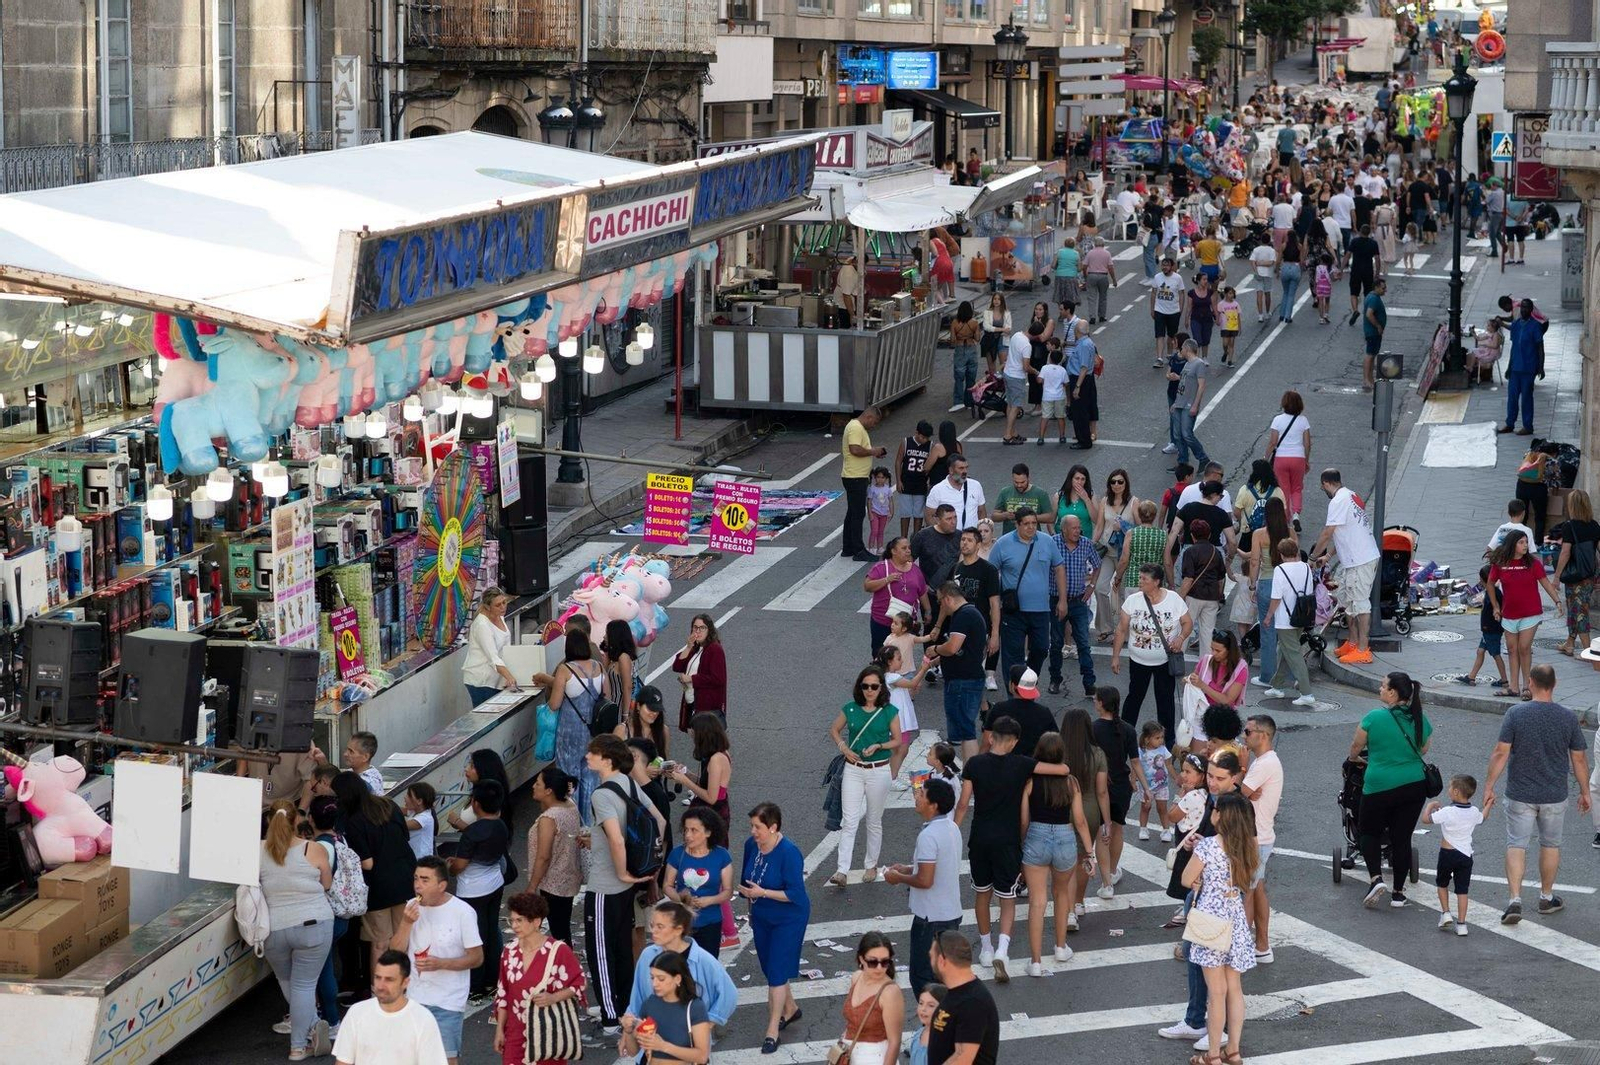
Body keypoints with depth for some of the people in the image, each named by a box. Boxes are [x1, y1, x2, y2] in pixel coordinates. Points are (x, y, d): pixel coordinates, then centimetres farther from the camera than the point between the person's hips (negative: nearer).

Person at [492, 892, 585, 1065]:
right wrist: (499, 1029, 10)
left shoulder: (558, 950, -11)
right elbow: (503, 994, 11)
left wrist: (553, 998, -21)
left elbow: (578, 983, -5)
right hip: (516, 1034, 4)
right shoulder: (510, 951, 4)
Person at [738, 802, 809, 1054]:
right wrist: (752, 909, 18)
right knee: (770, 969, 18)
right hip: (761, 917, 7)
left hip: (788, 920, -7)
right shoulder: (751, 845, -8)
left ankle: (772, 1031, 1)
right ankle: (790, 1009, 41)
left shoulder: (789, 853, -27)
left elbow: (795, 894, -26)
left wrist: (762, 893, -31)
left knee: (776, 971, -5)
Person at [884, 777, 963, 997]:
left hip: (931, 918, -9)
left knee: (923, 978, 2)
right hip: (951, 913, 9)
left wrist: (898, 878, -8)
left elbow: (925, 880, -25)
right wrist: (908, 869, 14)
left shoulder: (928, 836, -24)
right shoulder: (952, 828, 5)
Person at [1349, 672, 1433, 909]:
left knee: (1370, 833, 15)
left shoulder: (1374, 718, -12)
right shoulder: (1420, 720, 2)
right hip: (1414, 786, 4)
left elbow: (1356, 746, 3)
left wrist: (1353, 758, 26)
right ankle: (1398, 893, 15)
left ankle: (1376, 878, -4)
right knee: (1402, 837, 12)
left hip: (1380, 786, -4)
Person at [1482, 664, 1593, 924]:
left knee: (1516, 846, 4)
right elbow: (1579, 759, 0)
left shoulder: (1516, 713, -12)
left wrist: (1489, 786, -4)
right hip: (1554, 795, 2)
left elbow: (1500, 753, -13)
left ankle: (1515, 900, -7)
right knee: (1550, 844, 18)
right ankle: (1546, 897, 28)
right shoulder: (1568, 717, -6)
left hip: (1520, 795, -2)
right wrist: (1584, 792, 12)